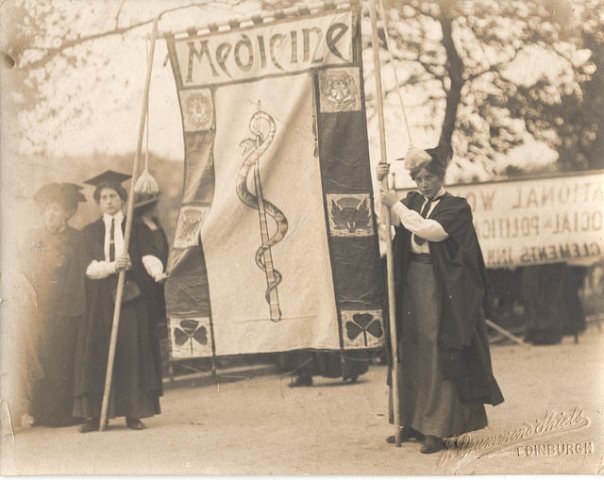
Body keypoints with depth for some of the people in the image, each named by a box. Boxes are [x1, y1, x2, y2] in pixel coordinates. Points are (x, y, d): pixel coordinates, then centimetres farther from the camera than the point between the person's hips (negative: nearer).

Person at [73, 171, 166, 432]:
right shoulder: (90, 231, 10)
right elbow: (89, 266, -2)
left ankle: (132, 413, 0)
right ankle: (94, 415, -2)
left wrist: (157, 271, -30)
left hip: (130, 299, -1)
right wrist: (113, 266, -21)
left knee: (131, 351, -3)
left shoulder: (136, 228, 8)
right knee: (96, 353, -4)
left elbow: (148, 255, -8)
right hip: (100, 301, 1)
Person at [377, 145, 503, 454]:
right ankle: (414, 423, 16)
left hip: (441, 290, -6)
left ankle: (438, 429, -1)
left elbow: (429, 229, -21)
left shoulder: (456, 207, -8)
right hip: (412, 285, 6)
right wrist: (381, 184, -8)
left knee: (439, 355, -5)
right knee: (412, 353, 8)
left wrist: (396, 204, -15)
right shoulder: (413, 201, 11)